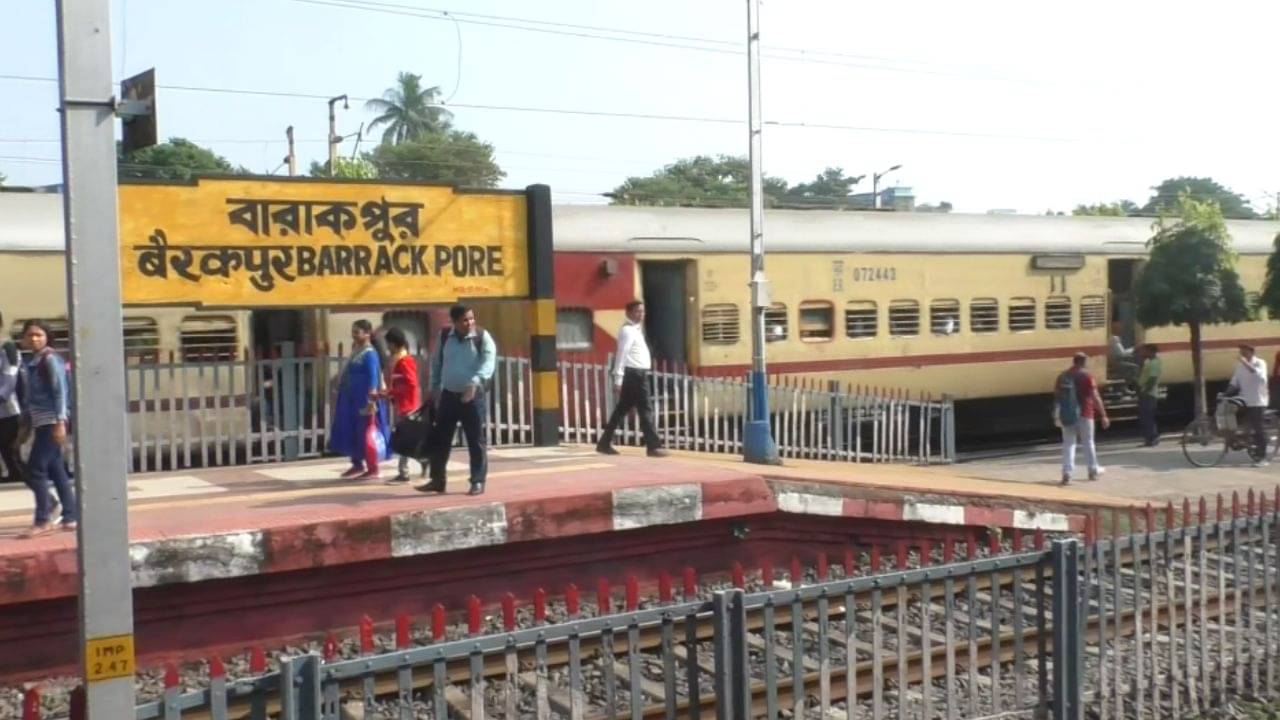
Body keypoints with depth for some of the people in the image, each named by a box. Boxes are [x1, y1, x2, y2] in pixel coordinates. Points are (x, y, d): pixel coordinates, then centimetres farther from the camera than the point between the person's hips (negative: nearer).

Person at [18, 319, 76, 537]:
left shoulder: (50, 359, -10)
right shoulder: (29, 361, 14)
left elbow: (60, 391, -15)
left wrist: (60, 422, -20)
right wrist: (26, 425, 19)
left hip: (51, 422, -8)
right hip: (41, 422, 8)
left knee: (35, 469, -9)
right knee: (56, 470, 9)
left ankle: (42, 521, -4)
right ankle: (70, 517, 12)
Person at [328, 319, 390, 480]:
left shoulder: (369, 353, -14)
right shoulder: (355, 351, 13)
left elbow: (373, 378, -19)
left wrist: (370, 401, -24)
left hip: (364, 399, -9)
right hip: (352, 398, 9)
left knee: (365, 433, -4)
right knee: (351, 432, 15)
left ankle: (373, 469, 3)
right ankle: (357, 464, 28)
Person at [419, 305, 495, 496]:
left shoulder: (482, 337, -9)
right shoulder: (444, 336, 3)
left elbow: (488, 362, -21)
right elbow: (436, 362, 14)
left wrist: (475, 383, -35)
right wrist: (434, 387, 12)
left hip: (473, 396, -4)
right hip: (448, 395, 4)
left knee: (475, 441, 0)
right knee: (439, 439, 8)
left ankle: (478, 482, 8)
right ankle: (437, 480, 20)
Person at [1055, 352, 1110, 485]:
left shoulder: (1062, 376, 3)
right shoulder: (1086, 376, -10)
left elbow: (1057, 396, 9)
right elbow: (1095, 397, -12)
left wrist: (1058, 416, 19)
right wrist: (1103, 415, -8)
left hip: (1067, 415, 3)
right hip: (1084, 414, -3)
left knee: (1068, 444, 5)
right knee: (1088, 442, 12)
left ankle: (1067, 473, -7)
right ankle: (1093, 470, 25)